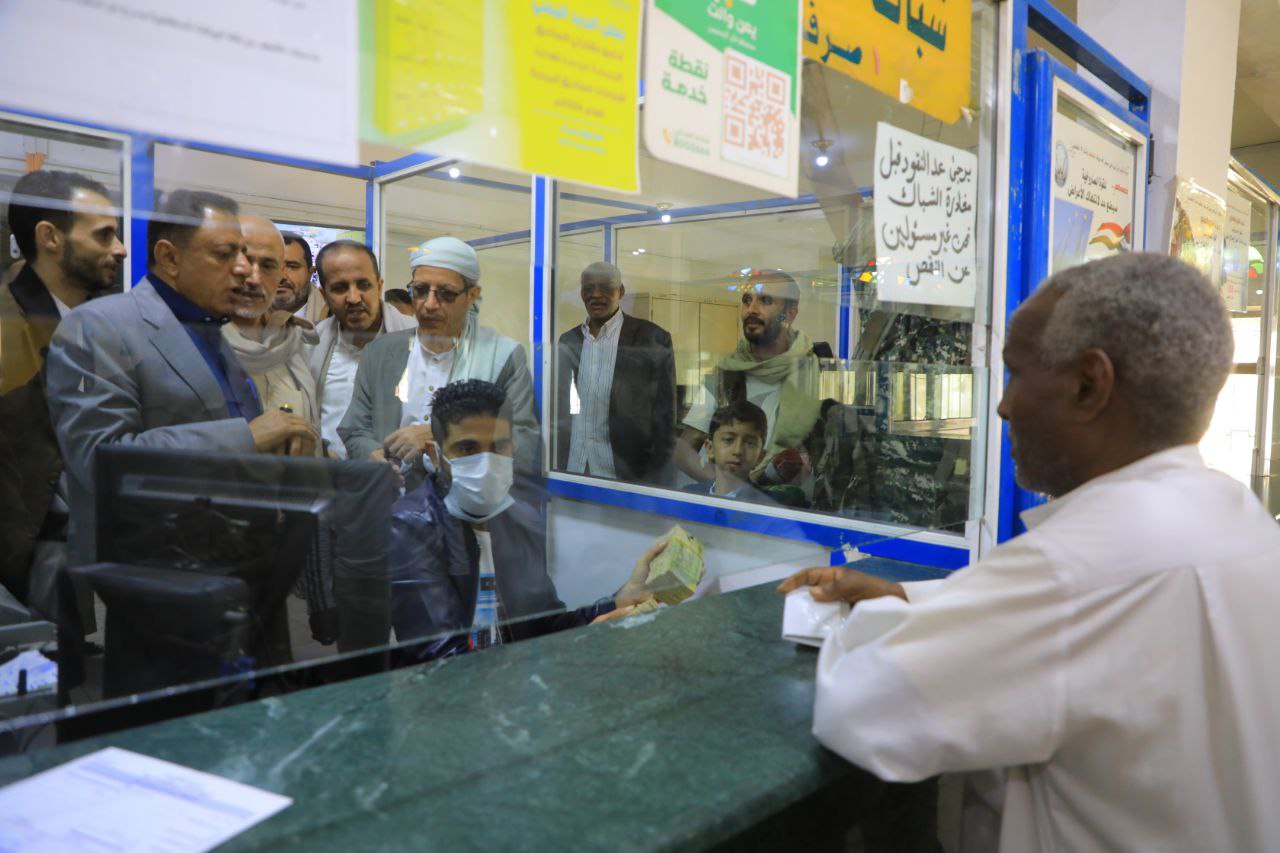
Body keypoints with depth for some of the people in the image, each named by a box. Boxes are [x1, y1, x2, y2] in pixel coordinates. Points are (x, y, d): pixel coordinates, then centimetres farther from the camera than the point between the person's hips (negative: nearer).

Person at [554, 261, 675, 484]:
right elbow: (560, 410, 13)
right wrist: (555, 465, 9)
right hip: (571, 470, 4)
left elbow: (664, 419, -5)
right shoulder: (568, 341, 8)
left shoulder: (652, 339, -6)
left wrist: (654, 480, -9)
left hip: (626, 474, -4)